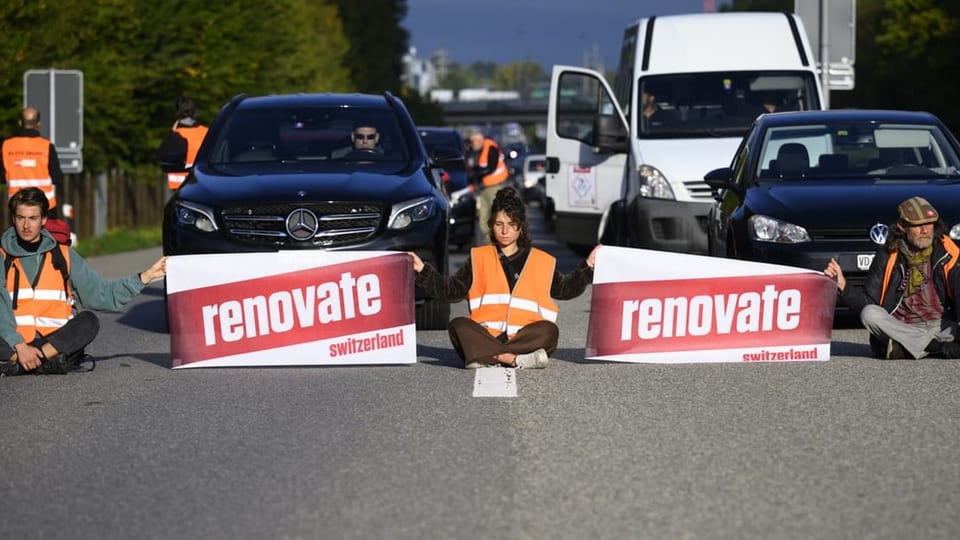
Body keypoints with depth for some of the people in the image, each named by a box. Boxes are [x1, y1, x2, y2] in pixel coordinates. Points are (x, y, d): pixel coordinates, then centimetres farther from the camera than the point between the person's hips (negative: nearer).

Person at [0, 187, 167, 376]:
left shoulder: (63, 256, 14)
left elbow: (101, 293, 12)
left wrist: (146, 276, 4)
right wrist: (20, 346, -22)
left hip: (57, 341, 2)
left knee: (88, 321, -28)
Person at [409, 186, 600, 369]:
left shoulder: (541, 261, 18)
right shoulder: (479, 259, 18)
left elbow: (565, 289, 26)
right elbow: (451, 290, 14)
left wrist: (588, 266, 16)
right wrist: (423, 271, 3)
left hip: (524, 336, 0)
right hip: (485, 334, 0)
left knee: (548, 330, -32)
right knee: (459, 326, -31)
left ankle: (486, 357, -39)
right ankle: (518, 359, -43)